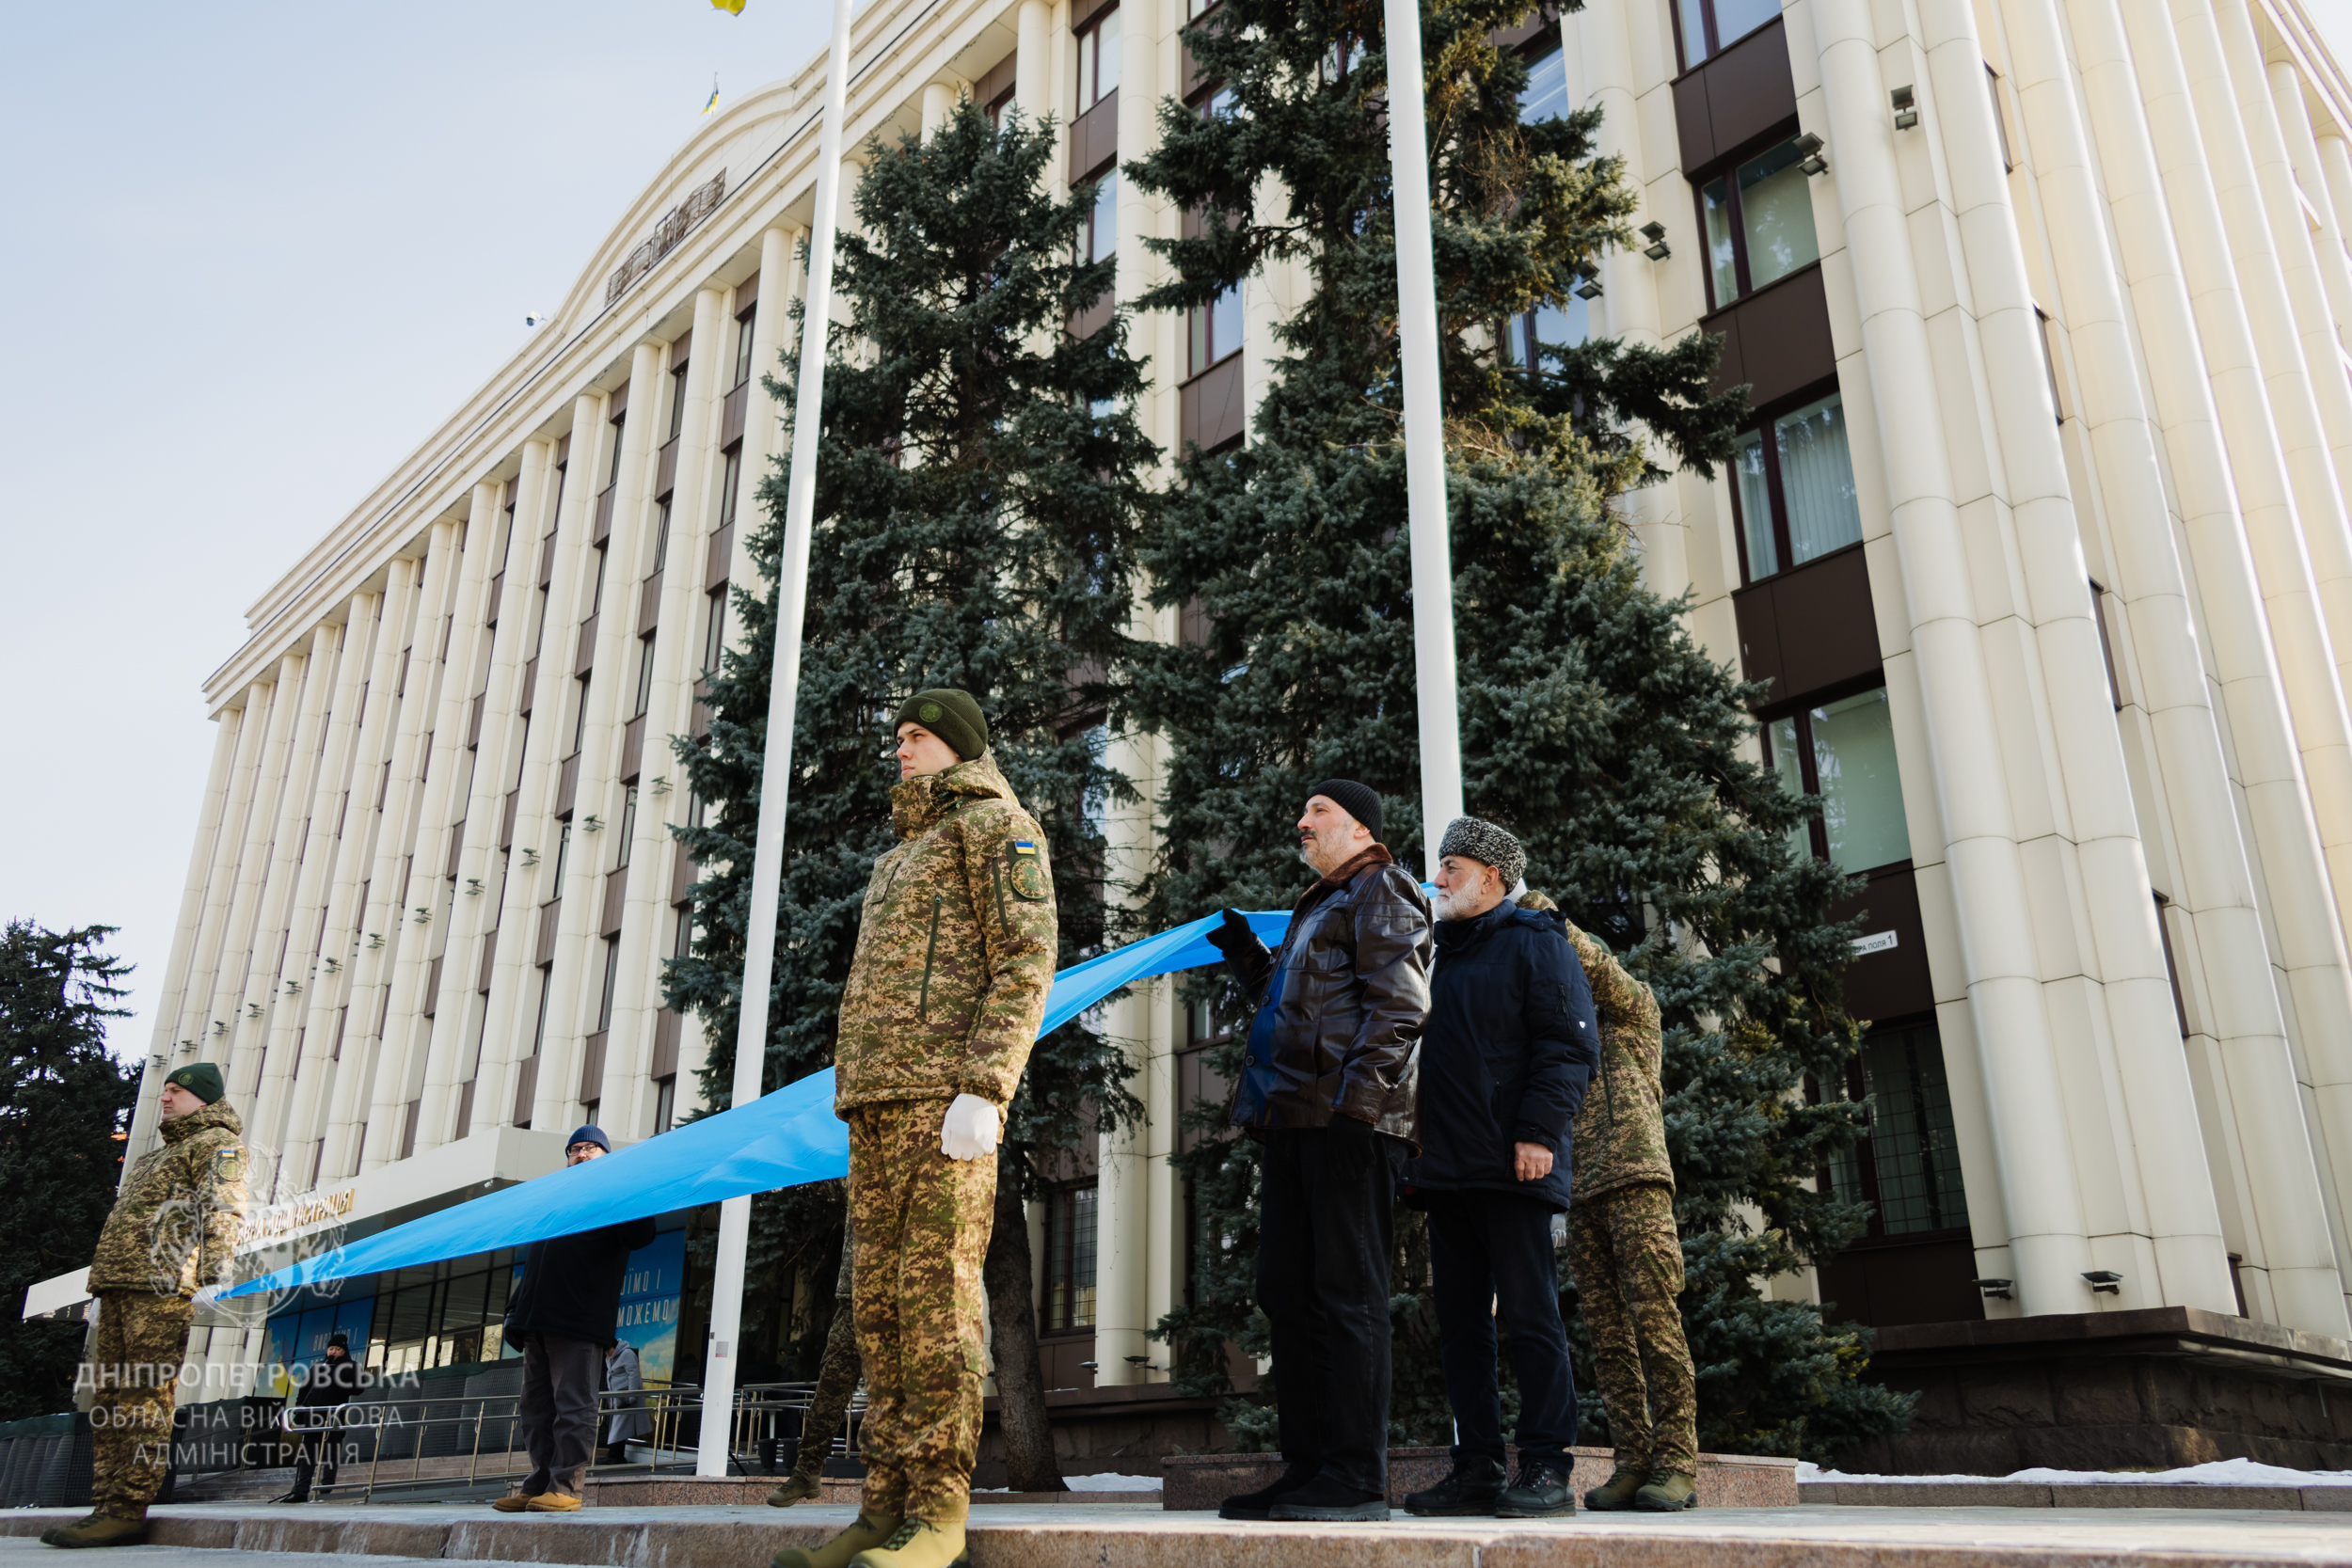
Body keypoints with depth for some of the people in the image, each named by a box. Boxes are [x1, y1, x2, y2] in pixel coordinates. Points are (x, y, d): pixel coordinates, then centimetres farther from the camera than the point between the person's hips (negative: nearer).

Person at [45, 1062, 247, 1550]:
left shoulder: (217, 1142, 4)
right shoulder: (157, 1156, 32)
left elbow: (224, 1210, -10)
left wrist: (212, 1273, -22)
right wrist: (105, 1283, 19)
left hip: (163, 1288, -9)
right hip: (119, 1286, 9)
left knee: (145, 1397, -13)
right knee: (108, 1395, 5)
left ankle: (128, 1511, -16)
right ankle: (108, 1506, 7)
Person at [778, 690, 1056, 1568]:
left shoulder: (996, 824, 4)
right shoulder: (900, 856, 31)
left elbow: (1027, 960, -9)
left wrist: (982, 1091, -20)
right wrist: (852, 1104, 19)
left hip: (943, 1092, -9)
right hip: (877, 1098, 9)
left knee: (936, 1291, -11)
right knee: (880, 1302, 4)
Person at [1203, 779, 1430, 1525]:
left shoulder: (1380, 892, -1)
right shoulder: (1317, 907, 28)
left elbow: (1397, 1007, -13)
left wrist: (1354, 1096, -22)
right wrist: (1245, 956, 22)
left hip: (1349, 1124, -10)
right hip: (1294, 1124, 10)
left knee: (1347, 1295, -8)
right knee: (1287, 1291, 9)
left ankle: (1357, 1478, -3)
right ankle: (1308, 1469, 15)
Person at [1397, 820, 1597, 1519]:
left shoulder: (1534, 942, 0)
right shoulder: (1443, 956, 23)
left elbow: (1571, 1043, -10)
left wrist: (1538, 1132, -19)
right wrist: (1415, 1154, 18)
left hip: (1511, 1169, -8)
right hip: (1446, 1170, 8)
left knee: (1530, 1314, -5)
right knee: (1460, 1322, 8)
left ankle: (1547, 1468, 1)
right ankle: (1477, 1467, 13)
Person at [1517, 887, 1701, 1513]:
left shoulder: (1636, 1008, 15)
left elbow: (1595, 965, -4)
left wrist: (1546, 917, -1)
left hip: (1635, 1179, -6)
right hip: (1583, 1194, 6)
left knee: (1655, 1320, -11)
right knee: (1606, 1333, -1)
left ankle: (1677, 1464, -11)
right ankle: (1635, 1461, 0)